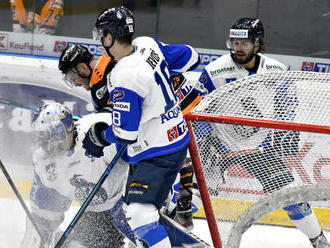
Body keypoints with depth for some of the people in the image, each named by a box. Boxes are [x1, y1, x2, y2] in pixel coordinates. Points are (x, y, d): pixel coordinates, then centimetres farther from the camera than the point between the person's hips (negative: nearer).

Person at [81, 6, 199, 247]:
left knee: (140, 215, -21)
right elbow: (188, 56, 13)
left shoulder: (124, 77, -28)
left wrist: (101, 137, -2)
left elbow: (125, 133, -23)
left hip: (158, 154, -10)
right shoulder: (148, 45, -3)